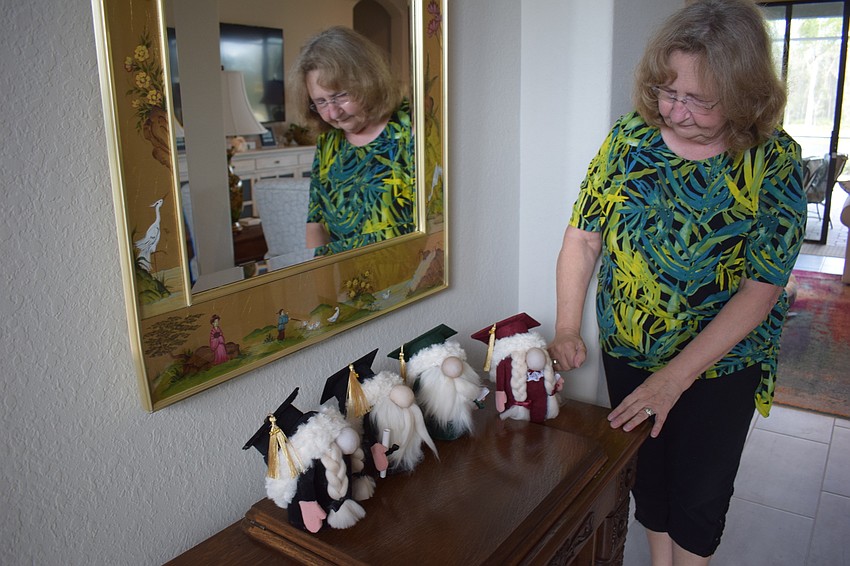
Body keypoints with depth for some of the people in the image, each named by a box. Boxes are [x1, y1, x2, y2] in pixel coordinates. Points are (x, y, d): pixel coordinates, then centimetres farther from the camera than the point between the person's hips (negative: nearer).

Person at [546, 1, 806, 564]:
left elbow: (760, 290, -19)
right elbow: (583, 237, -9)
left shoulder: (775, 161, -17)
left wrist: (674, 377, -23)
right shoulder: (630, 137, -10)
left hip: (719, 365, -2)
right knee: (647, 476, 20)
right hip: (626, 351, 3)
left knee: (700, 496, 14)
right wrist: (567, 331, -20)